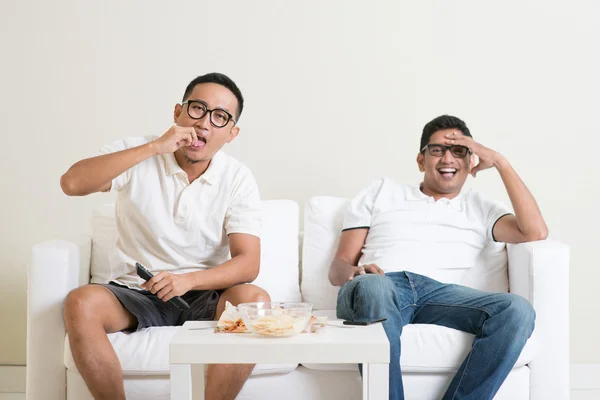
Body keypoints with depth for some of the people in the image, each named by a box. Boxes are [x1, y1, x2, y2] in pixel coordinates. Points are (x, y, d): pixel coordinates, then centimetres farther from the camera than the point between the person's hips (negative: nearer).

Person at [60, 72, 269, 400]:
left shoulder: (237, 179, -3)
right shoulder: (135, 153, -5)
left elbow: (248, 262, -11)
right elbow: (72, 183, -22)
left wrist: (188, 280, -29)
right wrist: (154, 147, -25)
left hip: (202, 295, 0)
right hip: (135, 294, 0)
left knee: (255, 301, -29)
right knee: (81, 303, -30)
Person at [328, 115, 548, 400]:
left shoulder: (480, 208, 31)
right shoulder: (382, 192, 28)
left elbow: (535, 232, 10)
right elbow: (337, 267, 20)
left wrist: (499, 162, 15)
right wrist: (353, 272, -7)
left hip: (439, 292, 2)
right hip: (381, 284, -1)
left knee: (517, 311, -28)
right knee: (374, 287, -40)